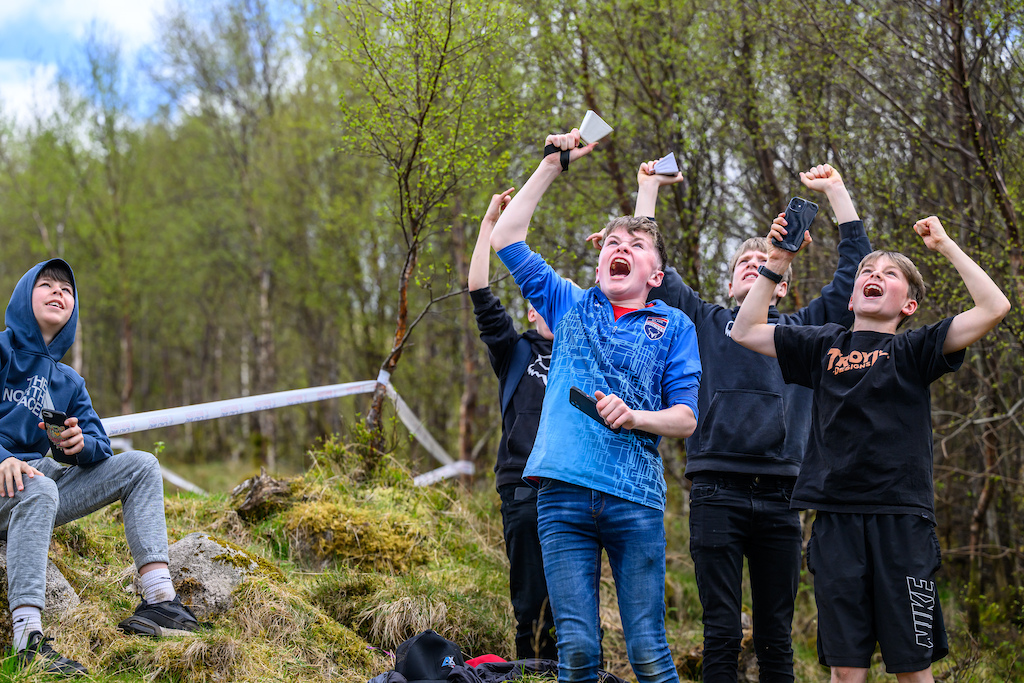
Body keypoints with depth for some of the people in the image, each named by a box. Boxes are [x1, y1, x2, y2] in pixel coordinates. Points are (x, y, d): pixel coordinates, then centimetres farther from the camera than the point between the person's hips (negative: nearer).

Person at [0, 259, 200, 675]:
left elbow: (99, 446, 12)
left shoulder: (69, 382, 18)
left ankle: (159, 597, -21)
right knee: (38, 488, -40)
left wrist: (79, 445, -12)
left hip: (41, 481, 7)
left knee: (141, 466, -5)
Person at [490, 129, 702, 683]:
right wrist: (554, 163, 15)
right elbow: (505, 238, 16)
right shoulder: (570, 305, 18)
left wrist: (634, 416, -12)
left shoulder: (673, 327, 14)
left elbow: (686, 419, 8)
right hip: (563, 492, 1)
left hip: (635, 499, -1)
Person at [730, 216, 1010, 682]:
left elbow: (994, 307, -6)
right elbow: (745, 331, 15)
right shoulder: (824, 345, 12)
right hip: (836, 518, 2)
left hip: (902, 520, -2)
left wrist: (946, 246, 1)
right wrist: (777, 263, 8)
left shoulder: (913, 350, 5)